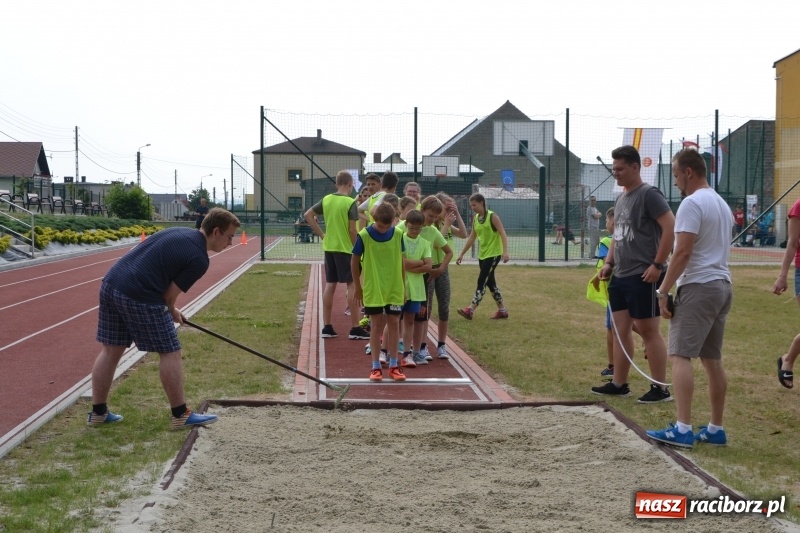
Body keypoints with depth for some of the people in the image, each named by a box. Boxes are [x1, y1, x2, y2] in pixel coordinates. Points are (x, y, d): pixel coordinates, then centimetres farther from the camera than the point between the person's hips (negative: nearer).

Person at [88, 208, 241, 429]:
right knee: (170, 352, 4)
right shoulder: (199, 259, -6)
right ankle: (181, 415, 12)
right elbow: (169, 294, -4)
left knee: (111, 351, 17)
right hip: (138, 296, -9)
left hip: (110, 284, 9)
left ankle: (98, 412, 25)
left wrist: (168, 310, 22)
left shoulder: (179, 232, 19)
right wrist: (171, 312, 19)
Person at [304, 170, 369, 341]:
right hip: (345, 248, -6)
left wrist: (321, 234, 11)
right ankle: (355, 328, 1)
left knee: (330, 285, 11)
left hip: (329, 247, 6)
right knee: (352, 285, 0)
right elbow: (352, 230, -14)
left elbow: (308, 215, 9)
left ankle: (327, 327, 14)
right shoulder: (350, 202, -11)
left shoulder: (326, 199, 6)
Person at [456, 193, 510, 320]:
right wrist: (462, 253, 13)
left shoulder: (492, 216, -12)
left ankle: (470, 310, -15)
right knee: (490, 282, 11)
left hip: (493, 254, -8)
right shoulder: (476, 218, 8)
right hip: (482, 254, 8)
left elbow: (503, 234, -17)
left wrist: (505, 251, -28)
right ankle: (502, 310, 20)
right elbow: (472, 238, 15)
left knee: (482, 281, -11)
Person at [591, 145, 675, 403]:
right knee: (620, 329, 12)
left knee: (649, 331, -4)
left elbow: (671, 227, -18)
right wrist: (609, 262, 13)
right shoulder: (620, 199, 15)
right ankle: (619, 384, 20)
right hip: (620, 276, 9)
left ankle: (660, 388, 4)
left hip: (642, 276, -9)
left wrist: (658, 265, -20)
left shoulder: (649, 194, -12)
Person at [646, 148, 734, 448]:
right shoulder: (722, 204, 18)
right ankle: (716, 429, 17)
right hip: (722, 285, 10)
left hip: (699, 287, -10)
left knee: (680, 355, -10)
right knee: (712, 359, 13)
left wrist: (663, 291, -16)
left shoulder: (692, 203, -13)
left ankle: (683, 430, -16)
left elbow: (683, 252, -20)